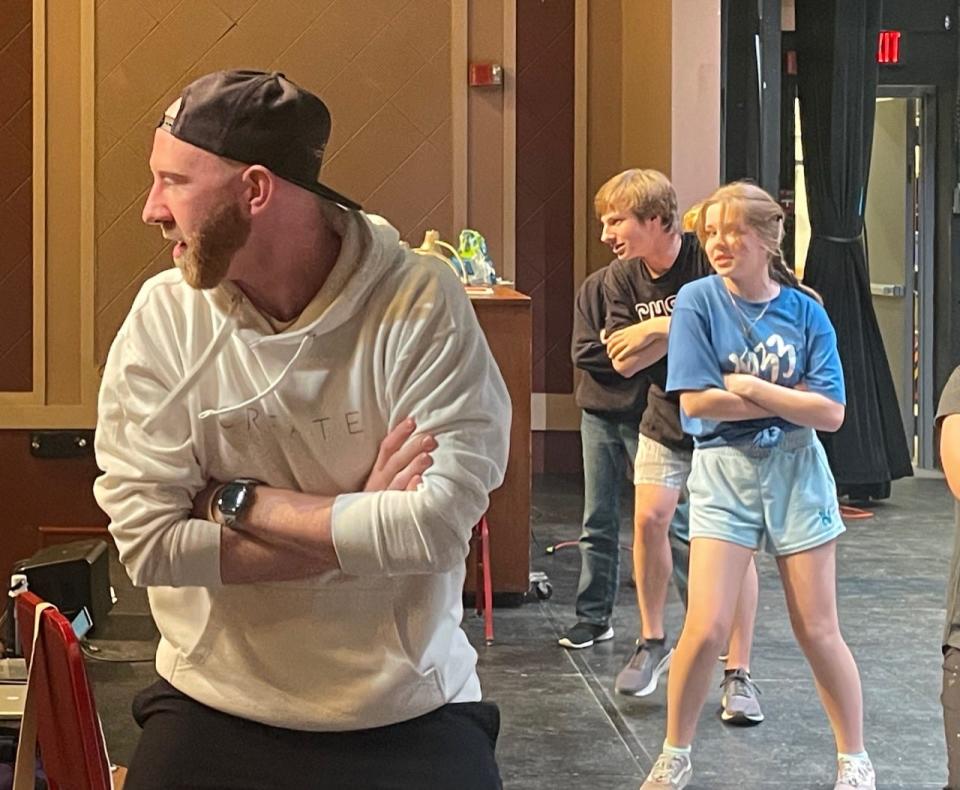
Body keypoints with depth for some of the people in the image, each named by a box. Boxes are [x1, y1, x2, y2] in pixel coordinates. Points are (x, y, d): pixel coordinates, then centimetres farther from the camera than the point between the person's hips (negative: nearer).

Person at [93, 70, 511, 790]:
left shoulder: (422, 302, -13)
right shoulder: (163, 317, -7)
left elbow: (440, 523, -22)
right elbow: (148, 542, -13)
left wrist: (235, 500, -15)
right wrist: (358, 527, -17)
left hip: (411, 712, -1)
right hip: (216, 710, 2)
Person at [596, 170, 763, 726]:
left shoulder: (708, 260, -20)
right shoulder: (623, 277, -6)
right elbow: (624, 361, -14)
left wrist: (660, 328, -24)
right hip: (667, 418, 4)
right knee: (650, 517, -7)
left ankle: (739, 675, 3)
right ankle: (653, 641, 15)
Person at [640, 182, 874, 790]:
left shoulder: (805, 310, -3)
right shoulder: (699, 301, -6)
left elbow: (831, 412, -9)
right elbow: (696, 401, -14)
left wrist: (750, 388, -15)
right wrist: (791, 398, -11)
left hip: (796, 470, 1)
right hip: (723, 471, -1)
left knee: (818, 630, 5)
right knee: (707, 627, -8)